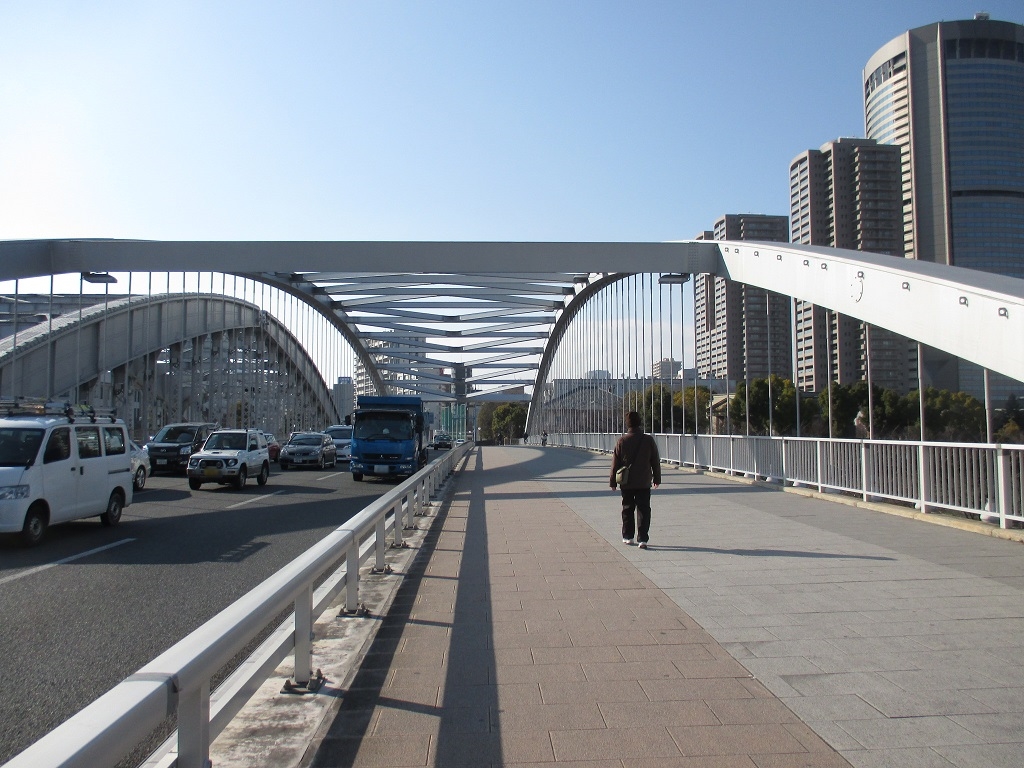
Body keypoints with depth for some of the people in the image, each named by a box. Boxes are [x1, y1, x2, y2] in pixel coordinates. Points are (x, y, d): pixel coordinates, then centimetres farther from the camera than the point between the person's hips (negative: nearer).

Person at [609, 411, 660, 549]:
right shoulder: (649, 440, -5)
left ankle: (627, 536, 22)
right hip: (644, 482, 0)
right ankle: (642, 539, -5)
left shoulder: (622, 441, -7)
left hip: (627, 482, 0)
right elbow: (656, 461, 3)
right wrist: (657, 478, 16)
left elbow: (615, 463, -2)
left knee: (627, 509, 14)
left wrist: (613, 481, 7)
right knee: (643, 510, 2)